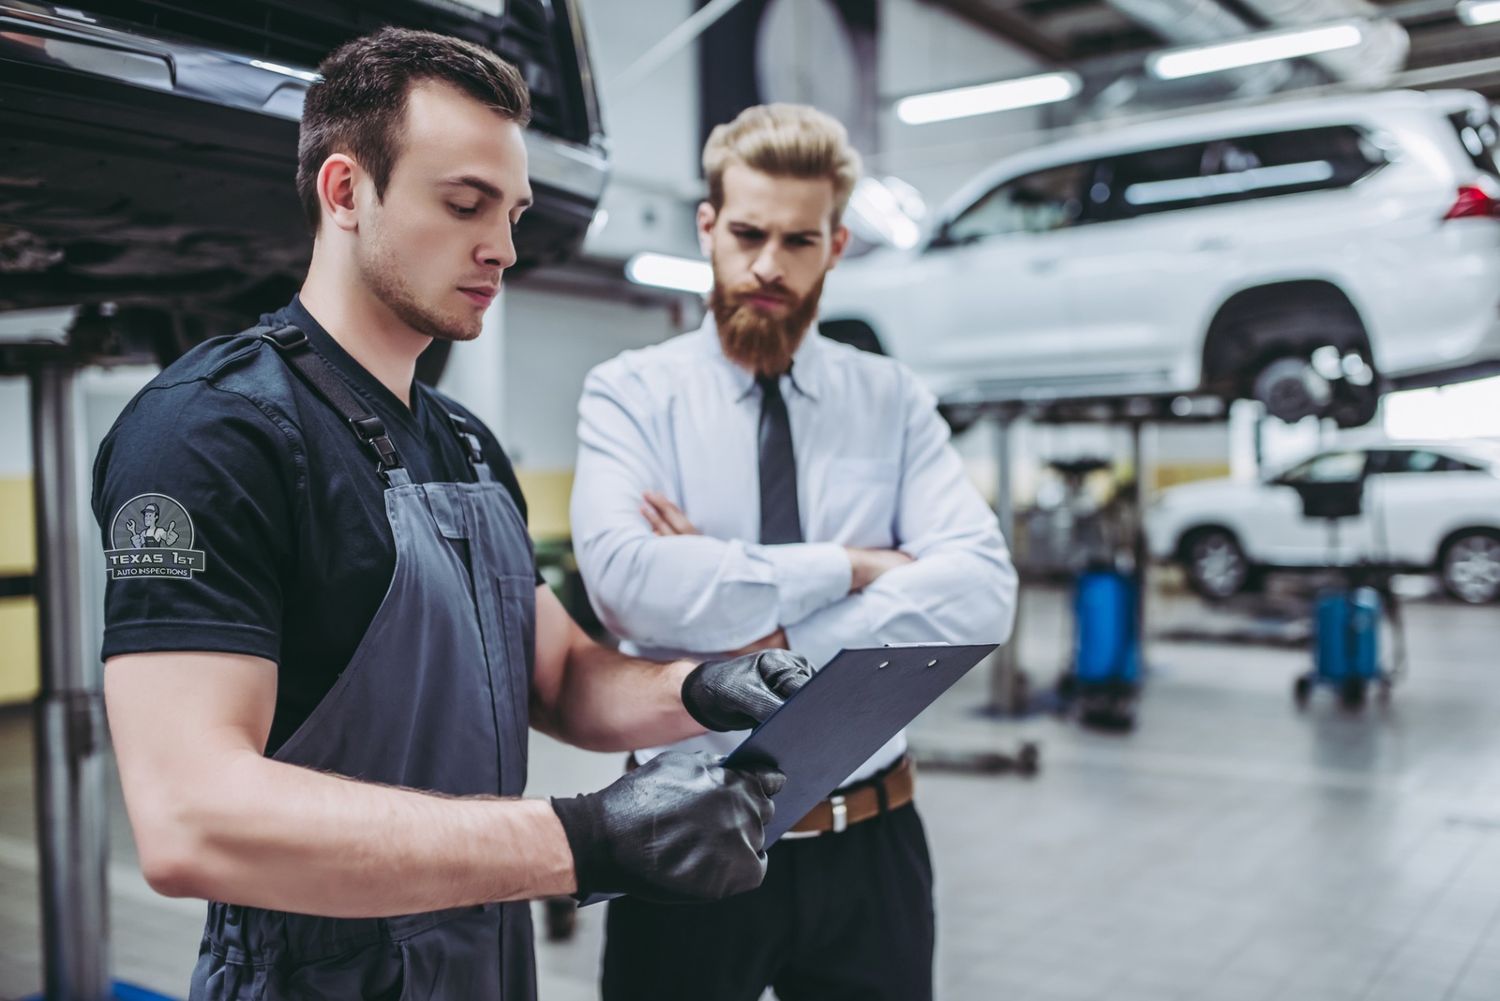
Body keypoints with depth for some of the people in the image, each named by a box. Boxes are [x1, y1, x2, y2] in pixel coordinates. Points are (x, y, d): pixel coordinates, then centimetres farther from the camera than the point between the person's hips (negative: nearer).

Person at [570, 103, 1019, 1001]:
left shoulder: (895, 402, 2)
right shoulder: (630, 394, -4)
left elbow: (983, 591, -12)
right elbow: (626, 577, -23)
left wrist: (771, 638, -19)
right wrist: (848, 568, -17)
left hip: (869, 845, 2)